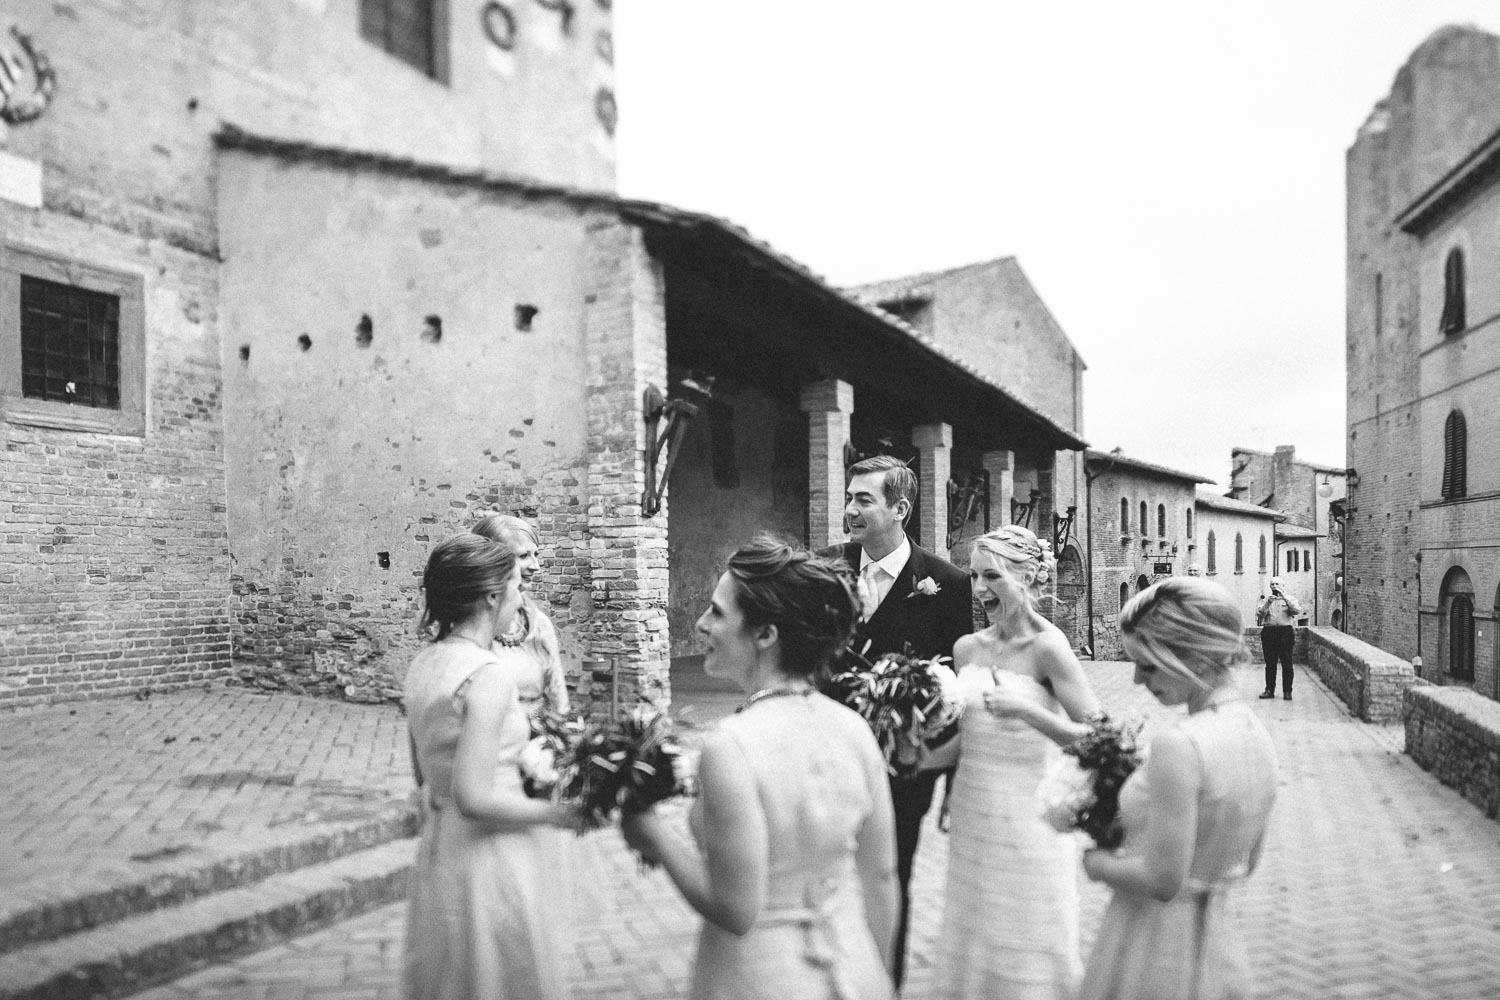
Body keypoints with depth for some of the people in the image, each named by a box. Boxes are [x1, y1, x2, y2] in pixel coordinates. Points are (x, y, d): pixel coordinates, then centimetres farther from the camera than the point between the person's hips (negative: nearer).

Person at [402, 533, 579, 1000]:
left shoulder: (423, 665, 3)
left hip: (440, 849, 8)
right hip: (489, 858, -8)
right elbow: (473, 798, -27)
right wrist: (556, 812, -14)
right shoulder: (490, 672, -23)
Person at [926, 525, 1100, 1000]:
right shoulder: (967, 648, 4)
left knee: (1030, 948, 8)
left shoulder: (1047, 646, -13)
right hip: (971, 814, 5)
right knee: (972, 937, 16)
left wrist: (1025, 709, -27)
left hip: (1028, 814, -5)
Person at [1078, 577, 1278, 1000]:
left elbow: (1162, 880, -25)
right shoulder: (1257, 734, 0)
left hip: (1153, 954, -7)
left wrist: (1099, 863, -8)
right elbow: (1245, 862, 11)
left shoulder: (1178, 746, -27)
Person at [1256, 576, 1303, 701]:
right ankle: (1269, 690, 10)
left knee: (1287, 663, -3)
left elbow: (1297, 611, -9)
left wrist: (1284, 597, -12)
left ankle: (1287, 691, 4)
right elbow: (1259, 614, -1)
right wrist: (1268, 602, -13)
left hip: (1285, 631, -2)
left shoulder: (1290, 599, 10)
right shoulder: (1265, 600, 14)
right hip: (1268, 631, 2)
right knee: (1270, 664, 4)